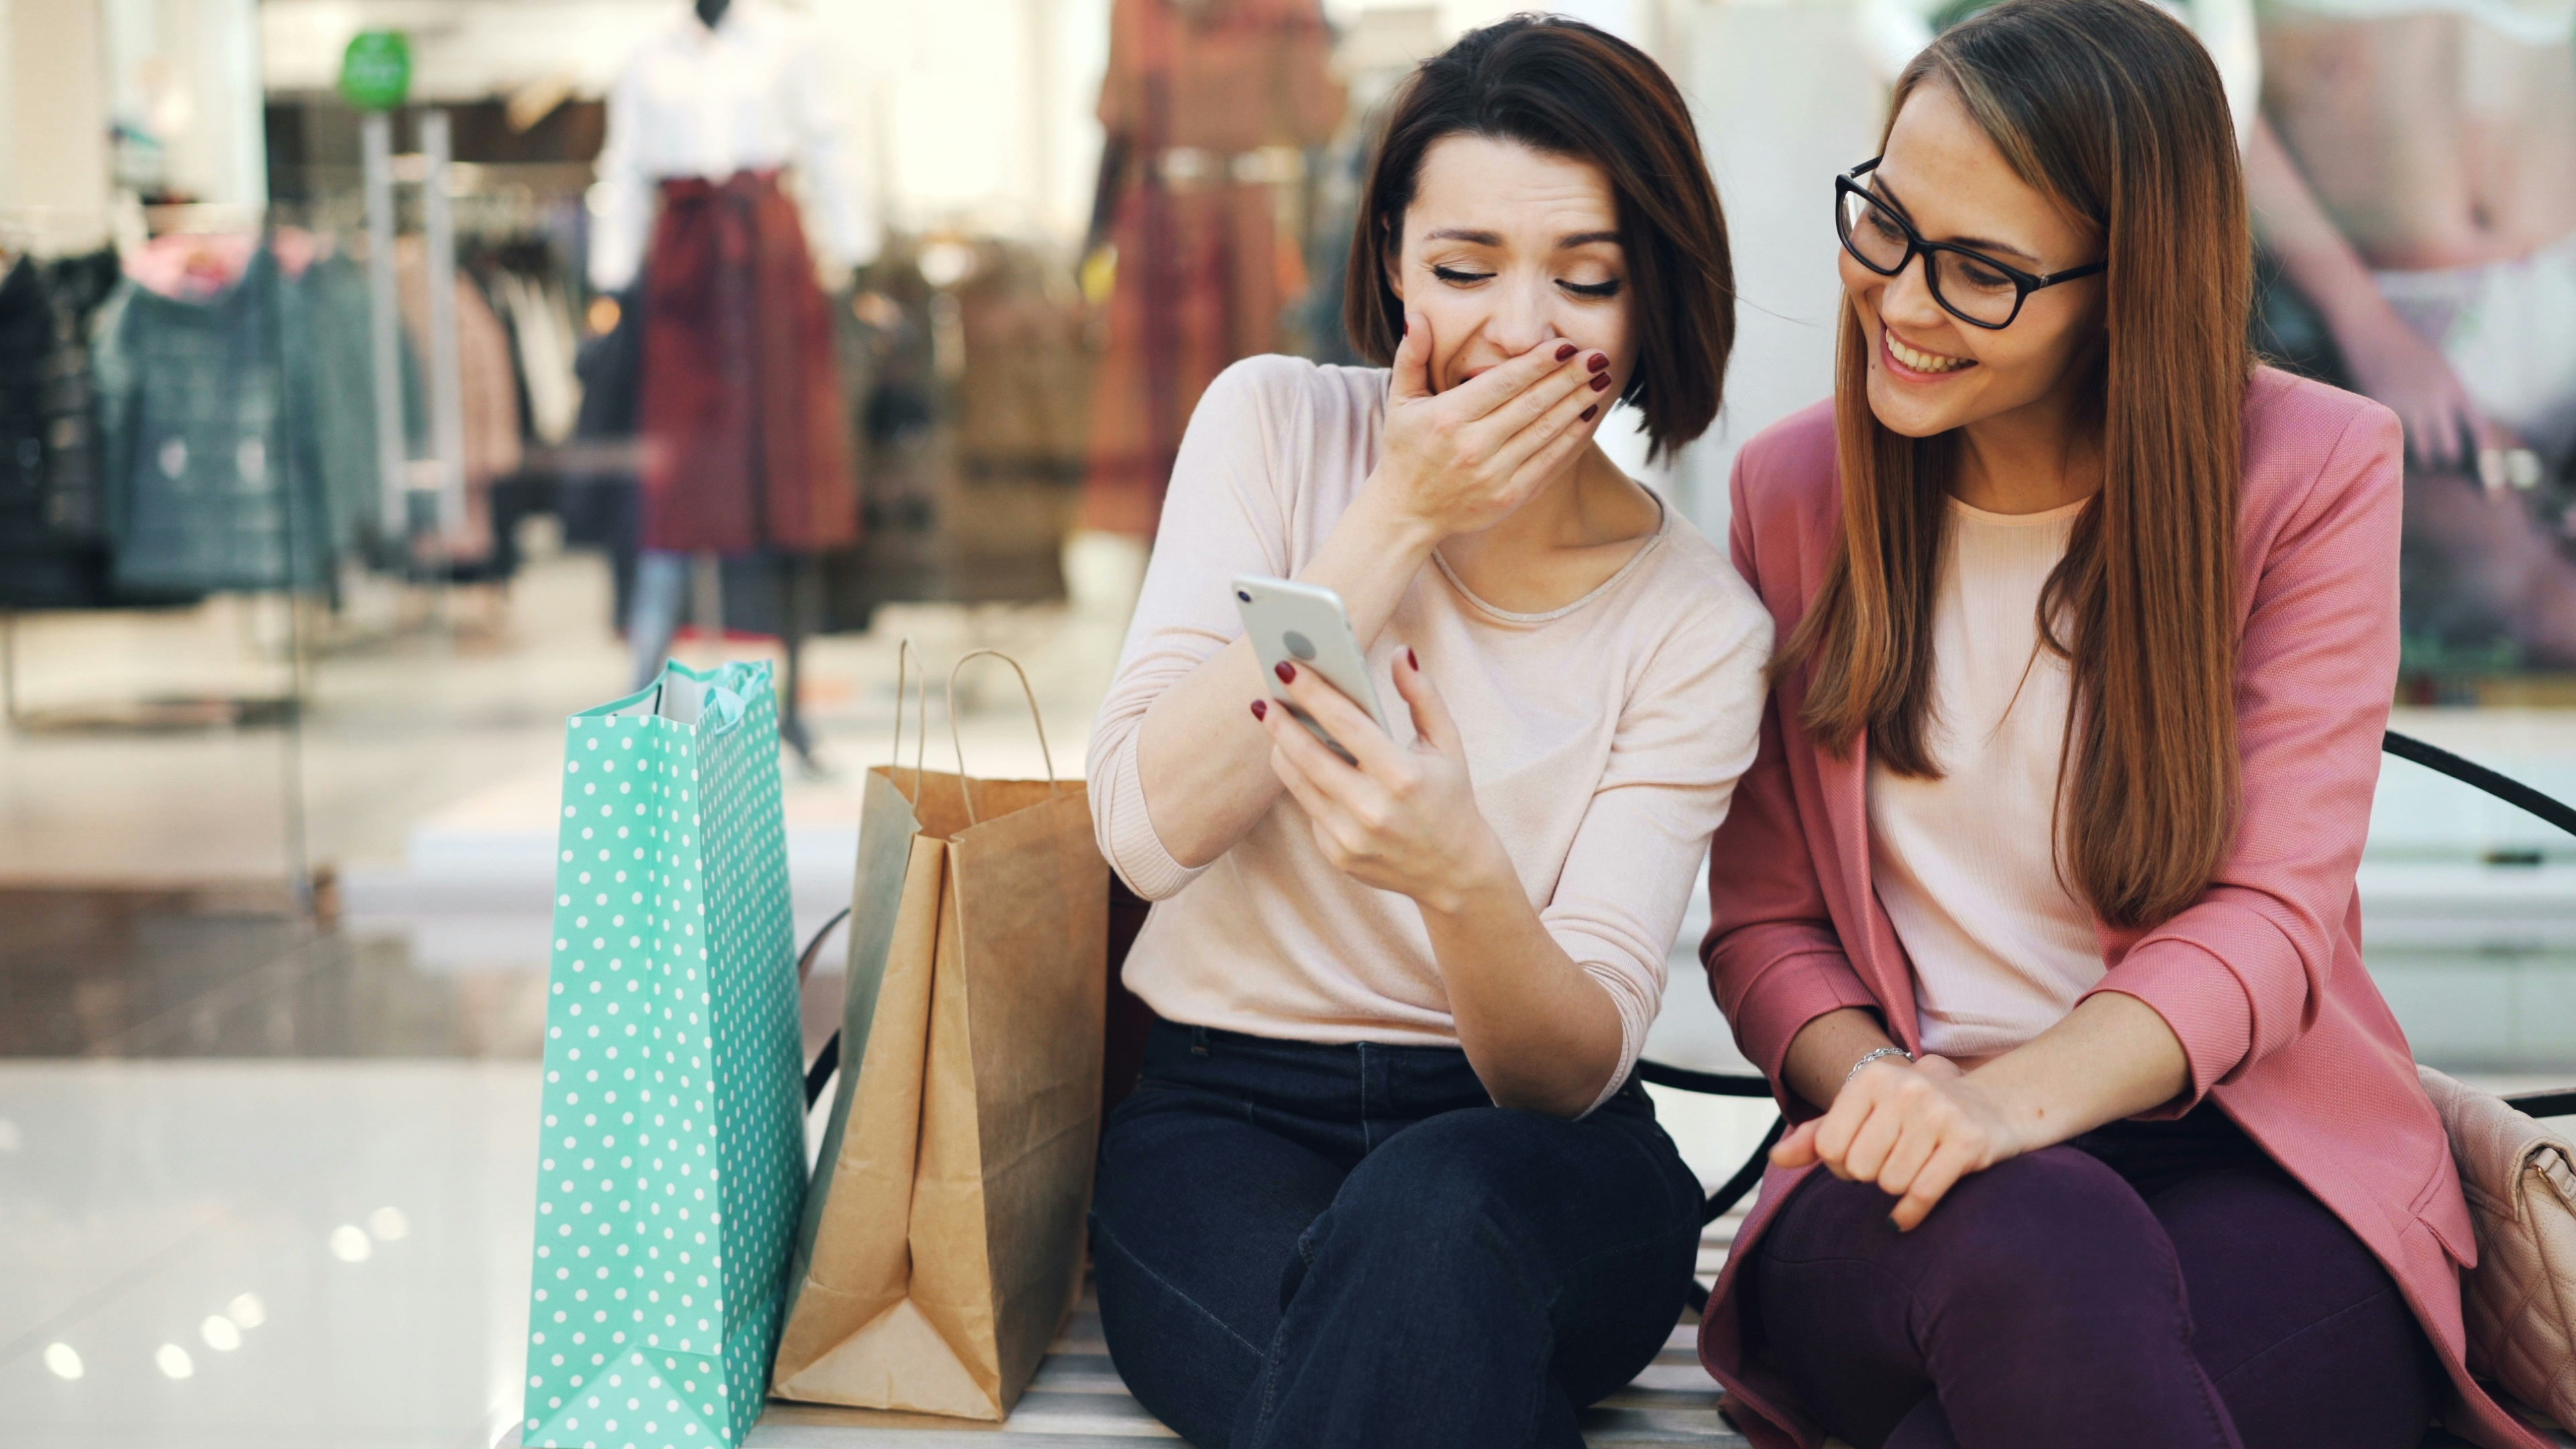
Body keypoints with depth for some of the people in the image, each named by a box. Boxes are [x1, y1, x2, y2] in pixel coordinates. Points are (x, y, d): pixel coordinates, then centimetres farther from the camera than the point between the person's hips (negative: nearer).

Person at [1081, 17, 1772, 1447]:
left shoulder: (1698, 624, -3)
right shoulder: (1276, 427, 0)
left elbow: (1578, 1068, -12)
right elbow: (1149, 826, -12)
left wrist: (1466, 875, -34)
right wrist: (1397, 521, -15)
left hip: (1534, 1161, 0)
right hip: (1220, 1121, 0)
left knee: (1431, 1209, -37)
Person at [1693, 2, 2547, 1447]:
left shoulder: (2315, 472, 0)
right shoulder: (1794, 490, 8)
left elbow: (2268, 920, -6)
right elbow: (1763, 920, 9)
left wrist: (2004, 1098, -24)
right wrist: (1880, 1094, -14)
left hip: (2252, 1167, -1)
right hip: (1930, 1198, 2)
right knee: (2034, 1252, -37)